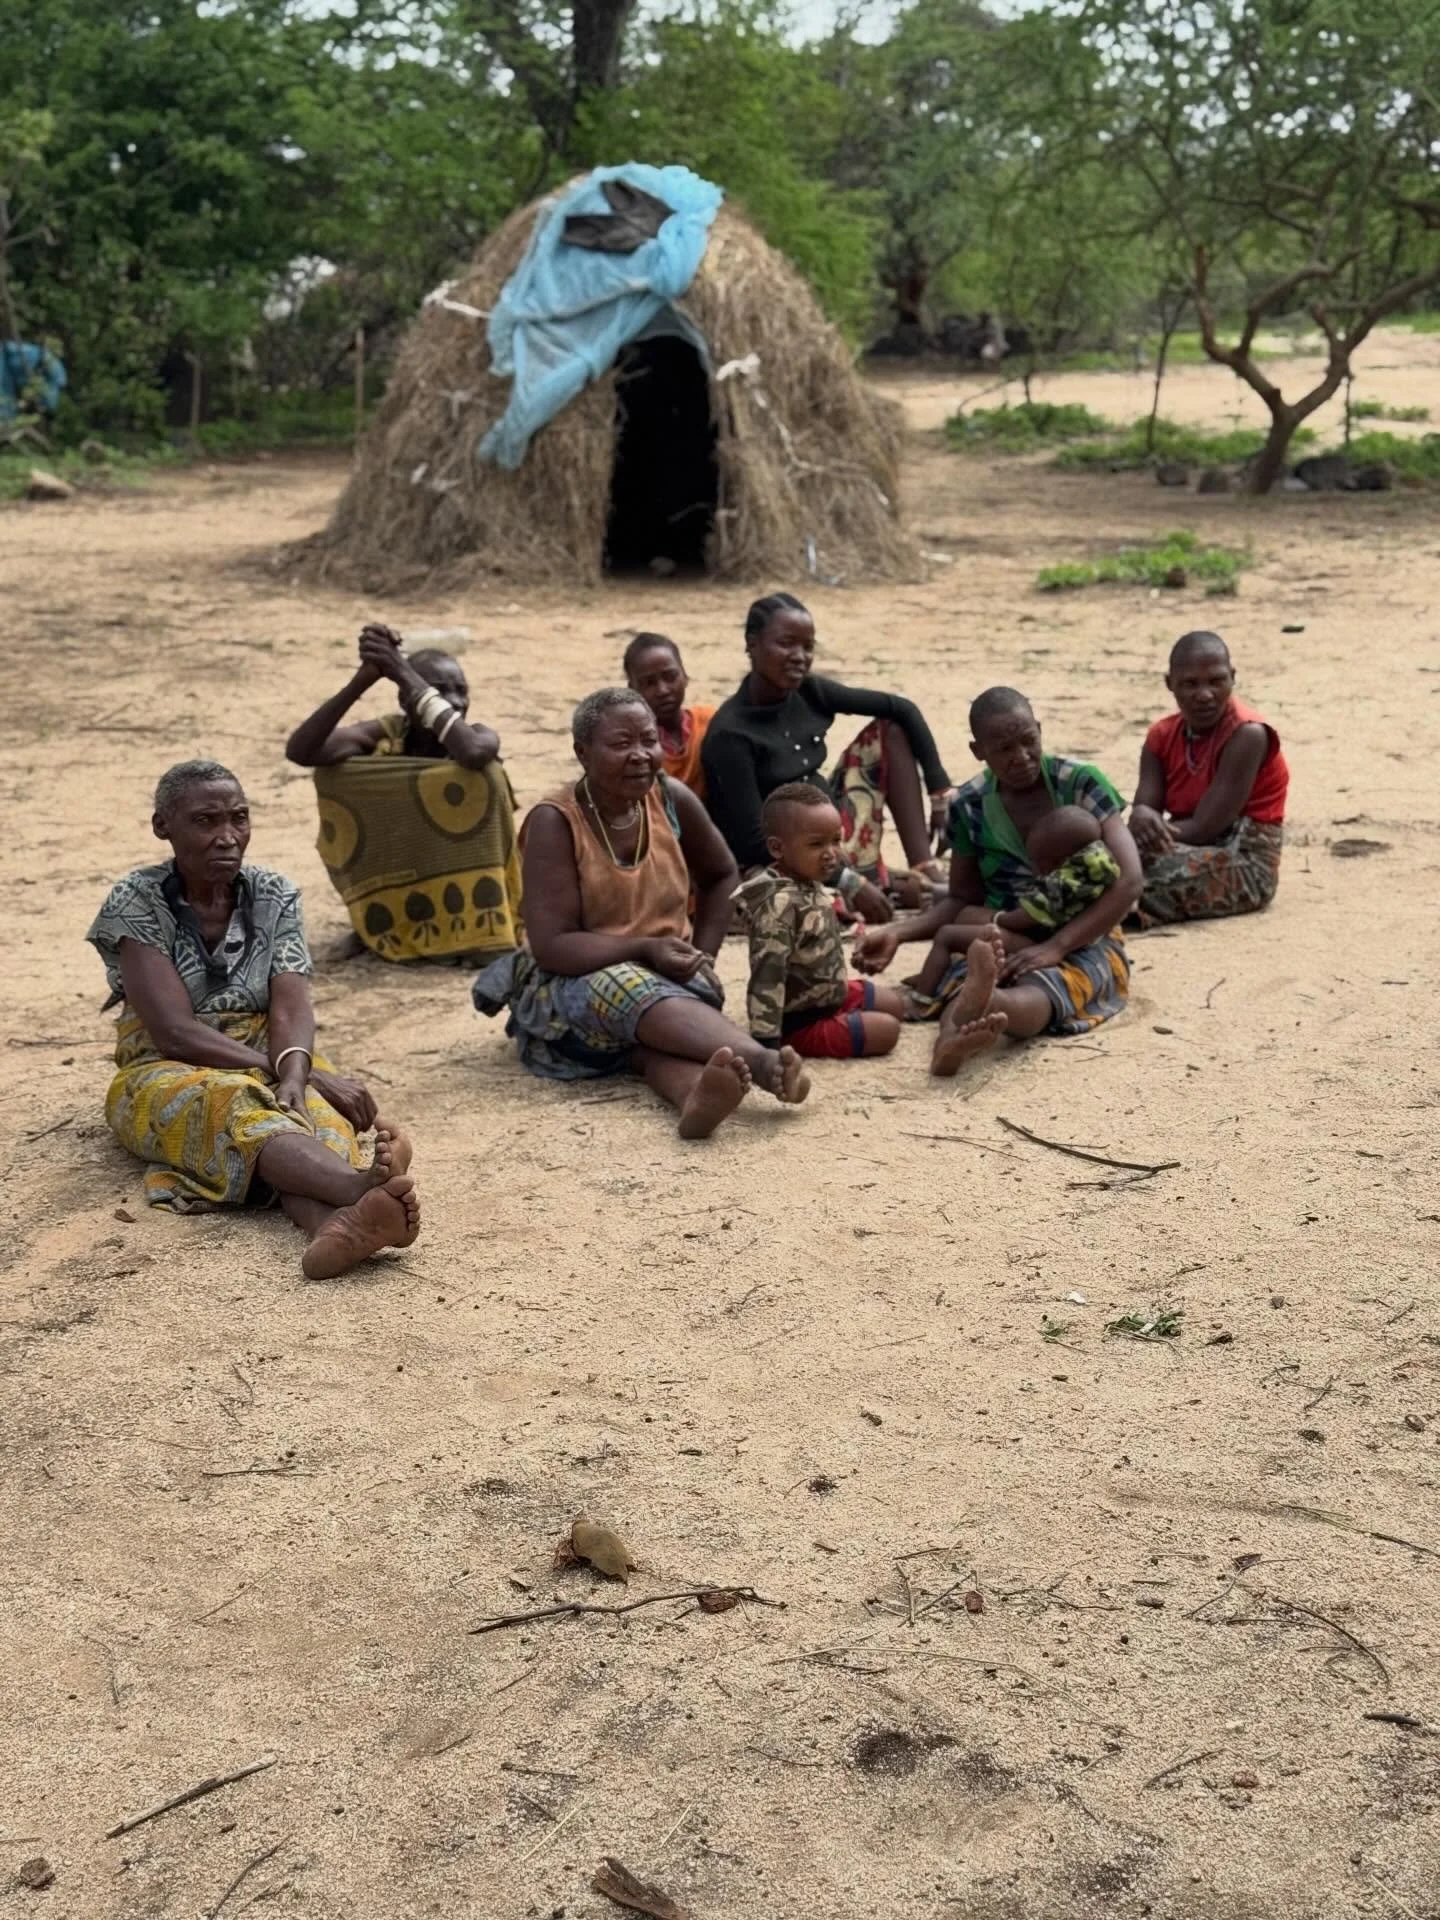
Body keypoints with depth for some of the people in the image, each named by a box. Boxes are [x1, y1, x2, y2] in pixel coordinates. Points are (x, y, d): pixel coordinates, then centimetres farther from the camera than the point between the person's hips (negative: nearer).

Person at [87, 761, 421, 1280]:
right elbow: (175, 1031, -17)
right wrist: (294, 1075, -25)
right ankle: (361, 1187, -69)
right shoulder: (136, 902, -7)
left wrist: (295, 1072, -32)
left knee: (317, 1108, -33)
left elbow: (290, 1006, -8)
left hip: (269, 1064, 3)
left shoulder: (274, 896, 5)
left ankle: (337, 1224, -69)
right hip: (168, 1075, -3)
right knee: (238, 1108, -38)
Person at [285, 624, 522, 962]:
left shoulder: (480, 736, -14)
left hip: (463, 888, -1)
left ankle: (479, 929, -21)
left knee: (482, 774, -26)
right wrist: (363, 679, -37)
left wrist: (407, 676, -37)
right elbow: (299, 750, -28)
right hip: (395, 890, 2)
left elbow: (472, 753, -42)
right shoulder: (385, 736, -11)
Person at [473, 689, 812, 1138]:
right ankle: (762, 1063, -59)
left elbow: (721, 877, 18)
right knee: (634, 992, -38)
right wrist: (646, 949, -27)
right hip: (573, 983, -3)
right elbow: (551, 947, -20)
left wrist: (702, 956, 3)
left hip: (668, 975, 4)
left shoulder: (673, 801, -1)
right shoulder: (553, 822, -15)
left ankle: (698, 1089, -68)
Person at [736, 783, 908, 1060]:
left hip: (830, 994, 10)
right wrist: (767, 1041, -34)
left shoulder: (809, 883, -1)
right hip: (802, 1021, -10)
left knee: (894, 1004, 21)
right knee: (886, 1030, -12)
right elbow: (768, 974, -33)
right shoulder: (779, 904, -31)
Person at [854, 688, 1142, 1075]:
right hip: (1003, 942, 3)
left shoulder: (1082, 783, -6)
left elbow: (1128, 881, -13)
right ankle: (956, 1036, -72)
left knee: (1035, 989, -40)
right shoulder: (969, 806, 4)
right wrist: (898, 934, -4)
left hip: (1082, 941, -2)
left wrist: (1054, 948, -22)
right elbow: (963, 900, 15)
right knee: (968, 977, -36)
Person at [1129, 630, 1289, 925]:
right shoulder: (1162, 736, 4)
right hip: (1197, 854, 7)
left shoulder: (1247, 734, -18)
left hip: (1247, 866, -7)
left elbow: (1205, 828, -23)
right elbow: (1145, 805, -7)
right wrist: (1142, 817, -31)